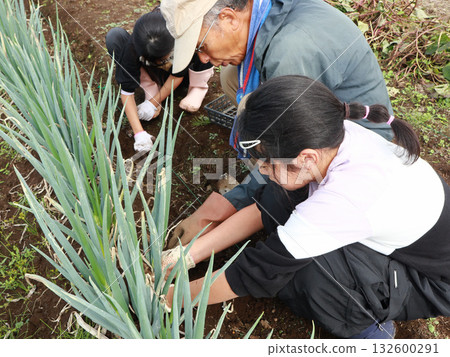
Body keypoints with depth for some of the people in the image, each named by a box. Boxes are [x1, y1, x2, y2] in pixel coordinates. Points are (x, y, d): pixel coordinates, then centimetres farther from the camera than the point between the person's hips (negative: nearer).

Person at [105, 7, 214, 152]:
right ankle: (151, 89, -12)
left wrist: (153, 103, -26)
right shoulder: (133, 47, -35)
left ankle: (198, 87, -5)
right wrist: (139, 133, -41)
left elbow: (178, 75, -22)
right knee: (114, 36, -25)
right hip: (154, 74, 2)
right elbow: (127, 91, -32)